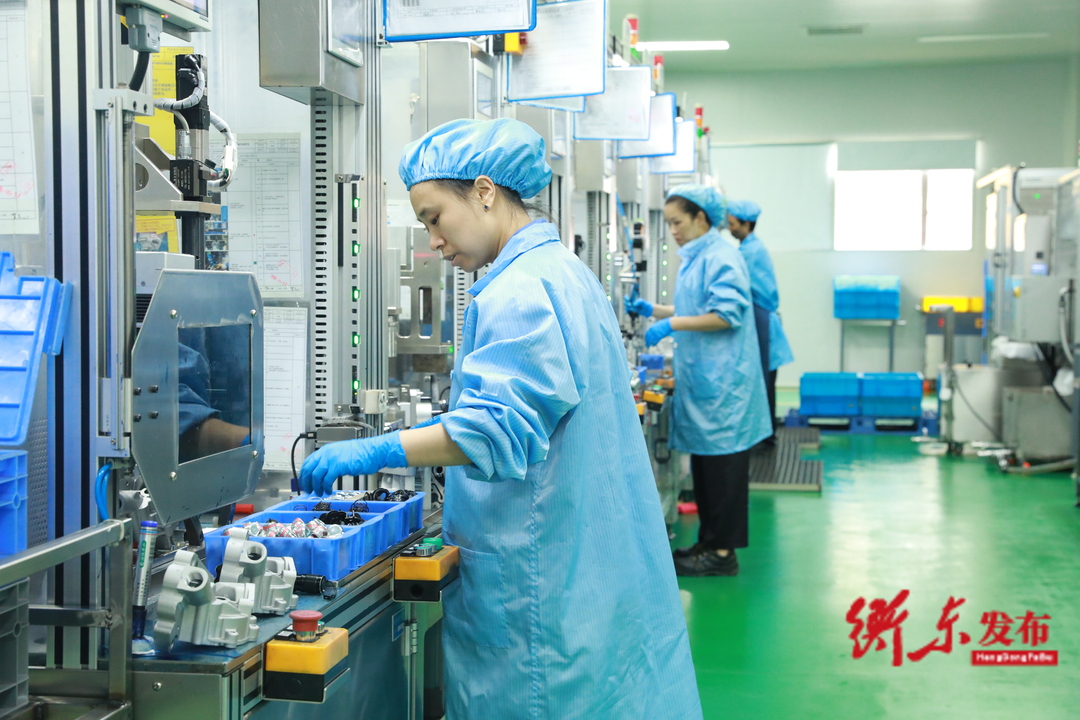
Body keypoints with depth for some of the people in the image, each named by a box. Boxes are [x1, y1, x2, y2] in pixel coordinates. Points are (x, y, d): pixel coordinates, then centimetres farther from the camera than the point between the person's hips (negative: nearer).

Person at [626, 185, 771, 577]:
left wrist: (672, 324, -22)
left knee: (721, 460, -4)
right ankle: (709, 540, 22)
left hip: (721, 380, -10)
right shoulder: (696, 257, 17)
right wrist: (654, 310, 15)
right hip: (702, 377, 10)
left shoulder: (721, 257, -14)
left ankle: (723, 552, 2)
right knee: (703, 459, 13)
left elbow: (726, 314, -21)